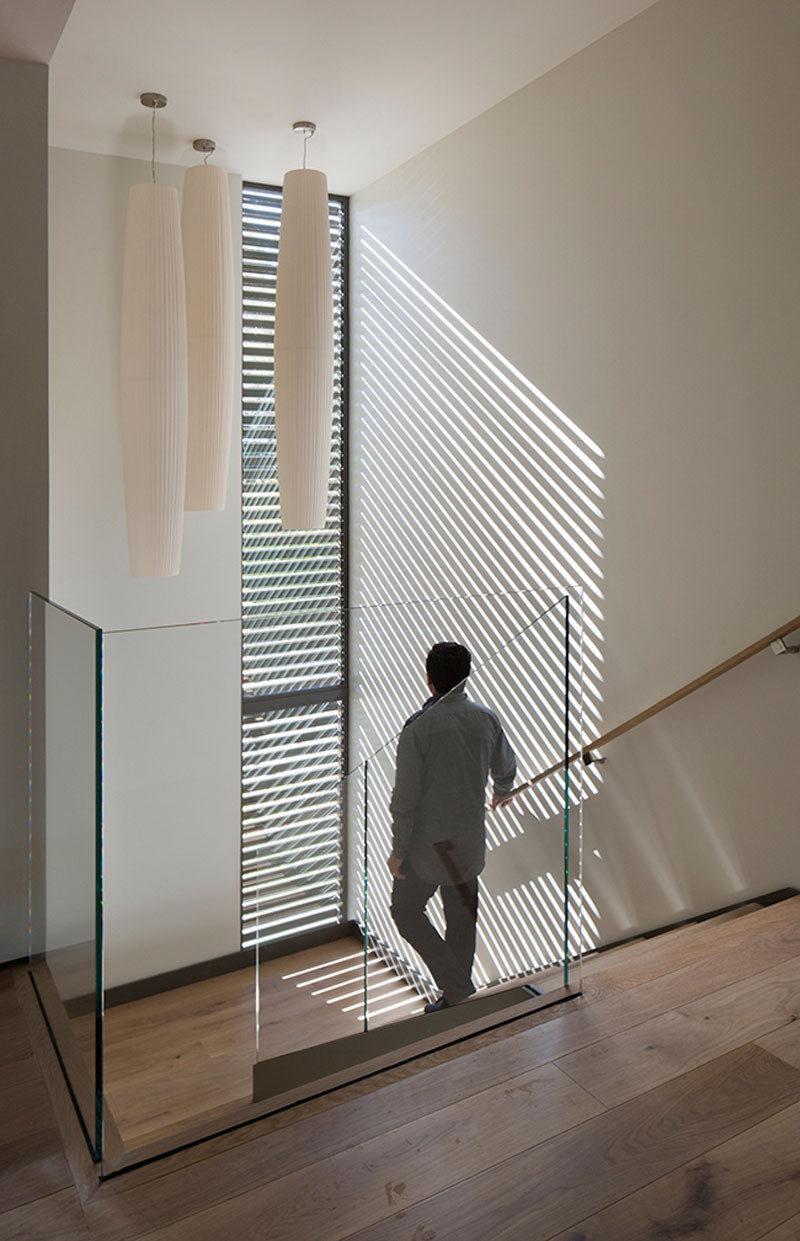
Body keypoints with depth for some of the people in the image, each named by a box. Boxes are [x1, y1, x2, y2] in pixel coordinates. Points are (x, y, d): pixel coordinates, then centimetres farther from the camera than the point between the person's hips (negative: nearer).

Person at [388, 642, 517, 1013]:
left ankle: (457, 987, 6)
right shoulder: (486, 718, -3)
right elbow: (505, 769, 14)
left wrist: (398, 850, -8)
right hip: (470, 840, 5)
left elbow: (405, 797, -17)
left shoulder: (419, 727, -19)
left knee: (406, 910, 12)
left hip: (429, 842, -5)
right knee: (462, 918, 17)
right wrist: (501, 791, 37)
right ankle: (456, 997, 28)